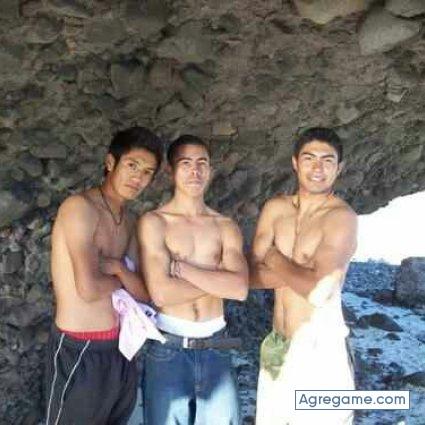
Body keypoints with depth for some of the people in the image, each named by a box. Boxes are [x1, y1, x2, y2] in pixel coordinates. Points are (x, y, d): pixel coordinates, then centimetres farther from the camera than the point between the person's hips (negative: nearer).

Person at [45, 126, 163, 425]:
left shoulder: (129, 222, 10)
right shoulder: (80, 206, -15)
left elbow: (144, 293, 4)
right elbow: (88, 289, -25)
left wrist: (118, 269, -14)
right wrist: (121, 281, -5)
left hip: (121, 349, 8)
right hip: (80, 353, -8)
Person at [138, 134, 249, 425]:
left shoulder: (226, 227, 5)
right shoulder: (154, 222, -4)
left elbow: (240, 289, -10)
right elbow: (161, 293, -16)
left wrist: (181, 268, -14)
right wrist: (218, 279, -7)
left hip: (215, 349, 3)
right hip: (168, 350, -2)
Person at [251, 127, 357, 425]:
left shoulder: (341, 217, -13)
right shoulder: (275, 208, 4)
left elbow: (317, 289, -22)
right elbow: (251, 275, -1)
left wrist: (275, 259, -7)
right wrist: (298, 273, -15)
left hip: (320, 347, -5)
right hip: (276, 347, 6)